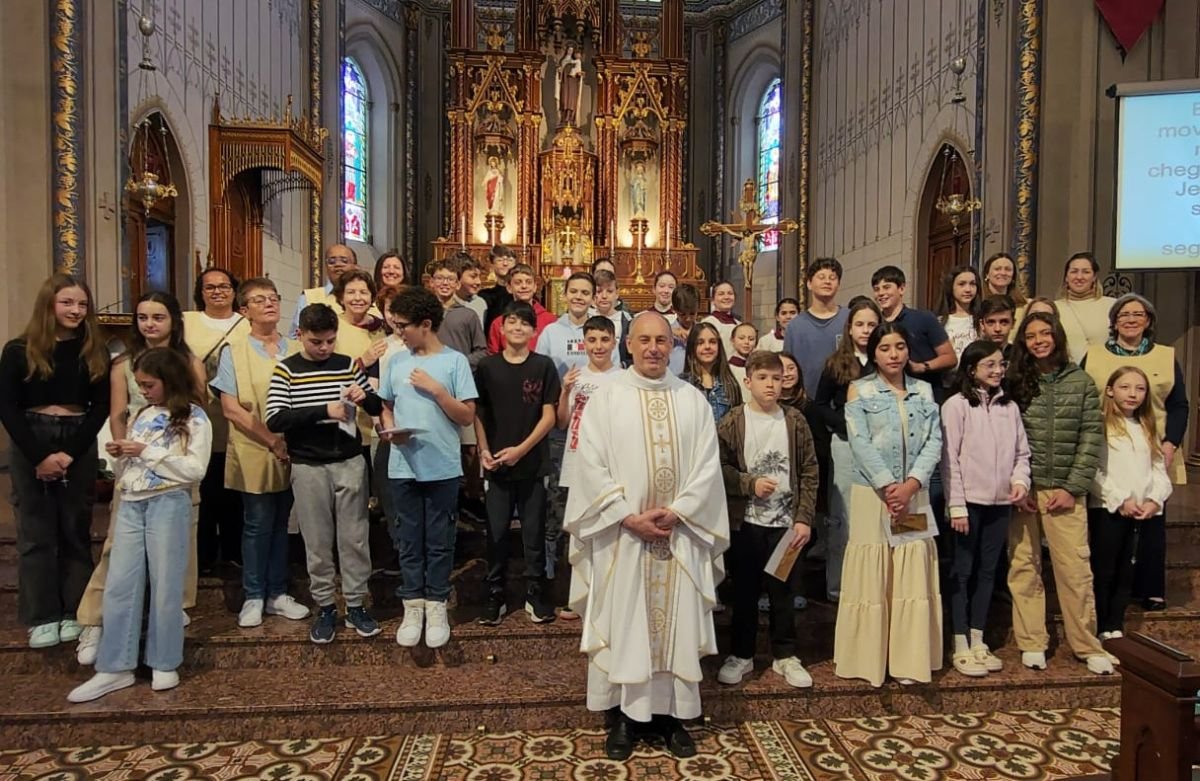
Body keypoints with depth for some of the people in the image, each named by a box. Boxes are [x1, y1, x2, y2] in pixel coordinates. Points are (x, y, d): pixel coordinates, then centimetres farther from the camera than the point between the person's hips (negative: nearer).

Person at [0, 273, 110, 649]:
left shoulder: (95, 351, 3)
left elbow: (102, 406, 0)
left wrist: (70, 453, -10)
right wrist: (40, 455, -13)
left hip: (80, 446, 1)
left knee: (76, 530, 7)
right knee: (36, 533, 5)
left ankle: (74, 612, 17)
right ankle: (41, 616, 15)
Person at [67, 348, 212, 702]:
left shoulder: (194, 418, -4)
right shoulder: (141, 415, 15)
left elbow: (195, 470, -13)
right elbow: (132, 467, 21)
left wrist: (147, 452, -14)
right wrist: (120, 455, -1)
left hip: (169, 504, -6)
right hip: (131, 505, 6)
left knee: (165, 585, 3)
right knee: (118, 586, 5)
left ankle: (164, 664, 16)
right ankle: (114, 668, 13)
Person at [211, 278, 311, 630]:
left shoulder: (295, 350, 8)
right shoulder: (234, 352, -1)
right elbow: (231, 408, -8)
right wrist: (272, 440, -14)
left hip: (294, 454, 3)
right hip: (255, 455, -3)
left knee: (282, 524, 11)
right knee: (258, 526, 5)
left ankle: (277, 594, 22)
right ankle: (253, 597, 19)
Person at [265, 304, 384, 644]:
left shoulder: (348, 365, 4)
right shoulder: (286, 370, -3)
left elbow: (377, 408, 10)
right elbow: (275, 420, -14)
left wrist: (365, 397, -13)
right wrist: (323, 411, -23)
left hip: (350, 462, 2)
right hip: (308, 467, -1)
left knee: (354, 538, 8)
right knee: (317, 542, 8)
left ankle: (355, 604, 22)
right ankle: (325, 607, 24)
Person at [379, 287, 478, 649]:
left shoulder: (455, 361, -5)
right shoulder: (396, 362, 7)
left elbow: (467, 416, -7)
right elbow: (386, 407, 14)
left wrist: (436, 389, -14)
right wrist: (389, 429, -6)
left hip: (443, 468, -3)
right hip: (403, 467, 3)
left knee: (439, 541, 8)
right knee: (409, 540, 11)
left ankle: (436, 605, 21)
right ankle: (413, 606, 23)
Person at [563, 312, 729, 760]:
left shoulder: (693, 401, 5)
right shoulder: (605, 399, -1)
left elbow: (707, 467, 1)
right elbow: (591, 467, -7)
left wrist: (675, 512, -11)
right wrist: (630, 518, -14)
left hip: (679, 535, 2)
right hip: (621, 534, -2)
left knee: (676, 623, 9)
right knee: (621, 624, 6)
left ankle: (671, 712, 24)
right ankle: (622, 715, 21)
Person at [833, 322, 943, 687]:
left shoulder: (924, 391, 11)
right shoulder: (859, 390, 1)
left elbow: (934, 441, 1)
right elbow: (861, 444, -9)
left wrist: (911, 483, -13)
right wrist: (888, 486, -16)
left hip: (915, 496, 3)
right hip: (872, 494, -3)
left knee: (913, 578, 7)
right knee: (870, 578, 2)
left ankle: (909, 660, 19)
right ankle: (867, 660, 14)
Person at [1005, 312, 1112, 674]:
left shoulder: (1082, 383, 5)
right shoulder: (1013, 383, 3)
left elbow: (1092, 437, 2)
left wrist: (1073, 488, -4)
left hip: (1065, 491, 0)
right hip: (1021, 490, 0)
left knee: (1075, 569, -2)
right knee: (1024, 568, 4)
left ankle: (1087, 645, 14)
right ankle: (1032, 644, 15)